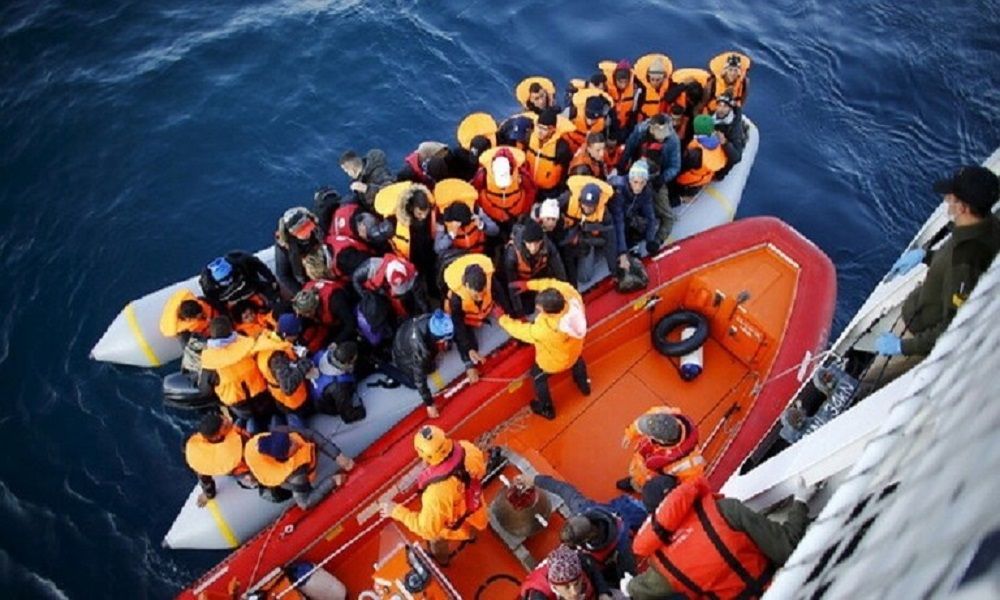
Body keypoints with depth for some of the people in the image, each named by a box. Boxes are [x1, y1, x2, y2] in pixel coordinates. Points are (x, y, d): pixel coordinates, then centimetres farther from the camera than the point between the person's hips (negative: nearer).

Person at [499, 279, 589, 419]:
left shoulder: (545, 330, -47)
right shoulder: (571, 294, -38)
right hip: (574, 349, 5)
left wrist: (503, 319, -11)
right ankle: (584, 385, 70)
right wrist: (528, 284, -21)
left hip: (554, 362, -5)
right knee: (577, 360, 41)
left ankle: (547, 409, 53)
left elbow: (521, 331, -28)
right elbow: (553, 284, -18)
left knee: (538, 376, 28)